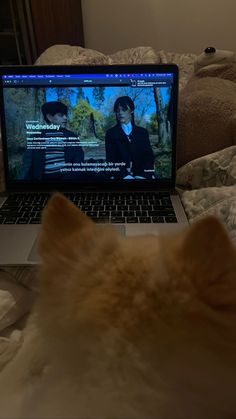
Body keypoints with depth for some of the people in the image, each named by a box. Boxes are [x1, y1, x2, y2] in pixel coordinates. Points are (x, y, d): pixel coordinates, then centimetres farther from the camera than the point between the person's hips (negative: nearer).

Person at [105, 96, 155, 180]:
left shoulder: (143, 132, 13)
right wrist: (126, 176, -15)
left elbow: (149, 157, 6)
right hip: (120, 176, -1)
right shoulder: (111, 133, 8)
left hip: (141, 176, 1)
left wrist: (141, 175, -11)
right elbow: (111, 160, 0)